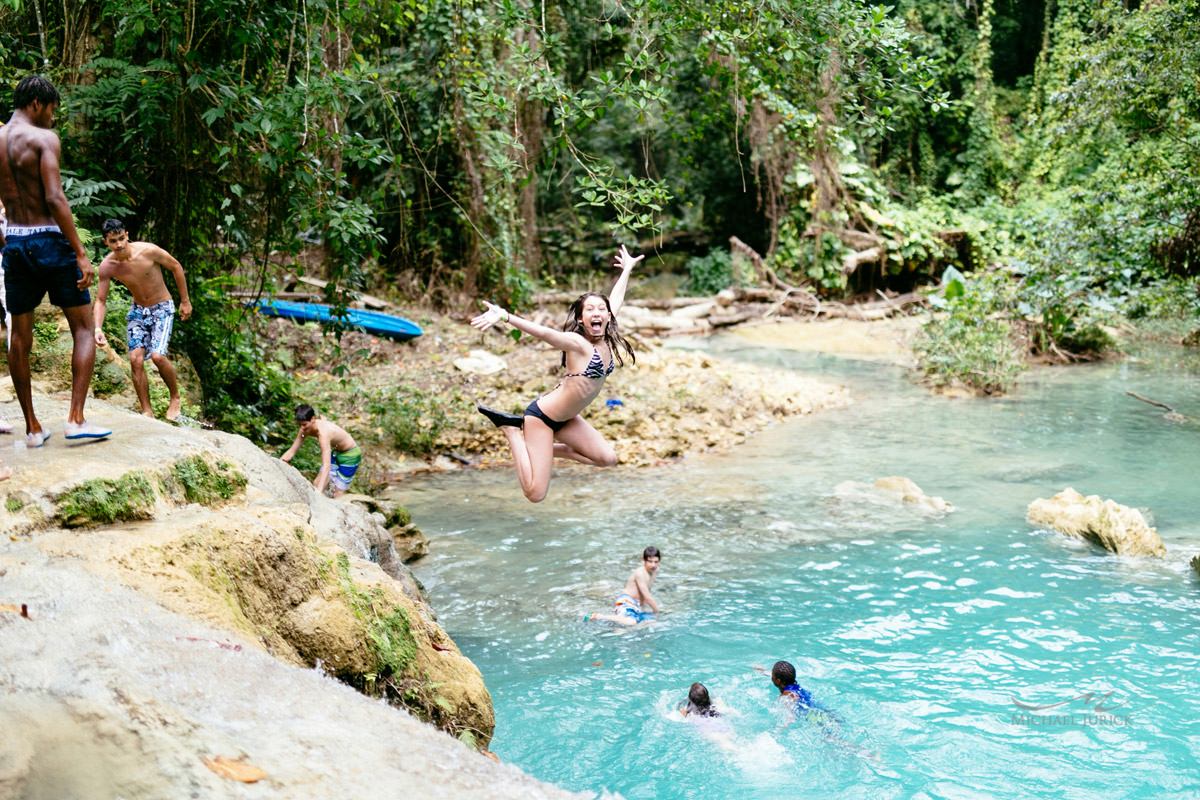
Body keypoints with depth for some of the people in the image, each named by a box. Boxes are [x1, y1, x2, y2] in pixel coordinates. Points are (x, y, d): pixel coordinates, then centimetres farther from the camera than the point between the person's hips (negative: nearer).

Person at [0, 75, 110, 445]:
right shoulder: (43, 138, -9)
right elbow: (55, 199, -18)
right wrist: (81, 253, -17)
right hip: (49, 239, -6)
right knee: (84, 329, 4)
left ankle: (32, 428, 15)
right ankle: (76, 418, -5)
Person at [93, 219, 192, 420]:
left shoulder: (148, 251, -24)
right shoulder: (107, 266, -14)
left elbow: (176, 267, -8)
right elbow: (101, 300, -5)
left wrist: (185, 301, -2)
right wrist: (98, 328, -22)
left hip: (162, 308, -3)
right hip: (138, 311, 4)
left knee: (157, 356, -21)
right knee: (135, 359, -11)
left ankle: (175, 398, 3)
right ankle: (147, 411, 0)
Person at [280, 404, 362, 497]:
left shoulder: (323, 432, -37)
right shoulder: (306, 428, -14)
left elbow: (326, 465, -44)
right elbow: (292, 451, -5)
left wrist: (319, 490, -52)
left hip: (350, 455, -8)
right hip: (336, 452, 8)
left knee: (338, 494, -5)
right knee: (316, 484, 7)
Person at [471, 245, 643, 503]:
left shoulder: (607, 339, -1)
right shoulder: (577, 343, -22)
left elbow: (616, 297, 14)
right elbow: (542, 331, -39)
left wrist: (627, 269, 29)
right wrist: (504, 316, -54)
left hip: (565, 419, 8)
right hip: (541, 416, -8)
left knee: (607, 458, 10)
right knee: (536, 494, -13)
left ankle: (546, 448, 14)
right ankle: (512, 429, 4)